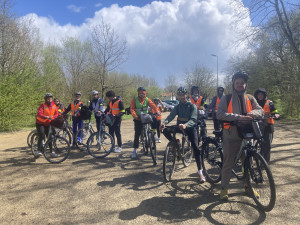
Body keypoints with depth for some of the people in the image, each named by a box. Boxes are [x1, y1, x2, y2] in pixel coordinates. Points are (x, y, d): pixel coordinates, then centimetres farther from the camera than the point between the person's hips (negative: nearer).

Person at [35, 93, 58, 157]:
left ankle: (52, 152, 12)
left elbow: (56, 114, -6)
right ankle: (39, 151, -12)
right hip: (40, 123, -4)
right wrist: (46, 117, -47)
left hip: (48, 123, 4)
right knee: (42, 136, -19)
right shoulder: (43, 105, -16)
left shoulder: (54, 106, -1)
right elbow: (39, 114, -30)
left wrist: (52, 117, -28)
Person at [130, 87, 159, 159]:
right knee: (137, 134, -4)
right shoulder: (134, 100, -1)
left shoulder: (147, 99, 3)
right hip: (138, 119, -2)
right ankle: (134, 151, 3)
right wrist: (134, 115, -31)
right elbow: (132, 108, -11)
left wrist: (156, 110, -33)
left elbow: (152, 105, -13)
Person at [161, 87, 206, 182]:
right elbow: (171, 115, -11)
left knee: (196, 148, -15)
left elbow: (193, 120, -23)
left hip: (190, 128, -4)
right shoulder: (178, 106, 5)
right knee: (166, 131, -21)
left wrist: (185, 125, -45)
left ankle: (200, 172, -6)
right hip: (179, 126, 4)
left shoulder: (192, 106, -9)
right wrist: (165, 122, -33)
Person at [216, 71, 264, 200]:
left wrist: (253, 113, -21)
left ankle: (248, 186, 31)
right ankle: (224, 188, 16)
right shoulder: (226, 99, -1)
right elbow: (220, 114, -14)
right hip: (231, 136, -3)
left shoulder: (250, 99, 11)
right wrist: (238, 117, -25)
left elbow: (260, 110, 2)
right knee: (228, 163, 1)